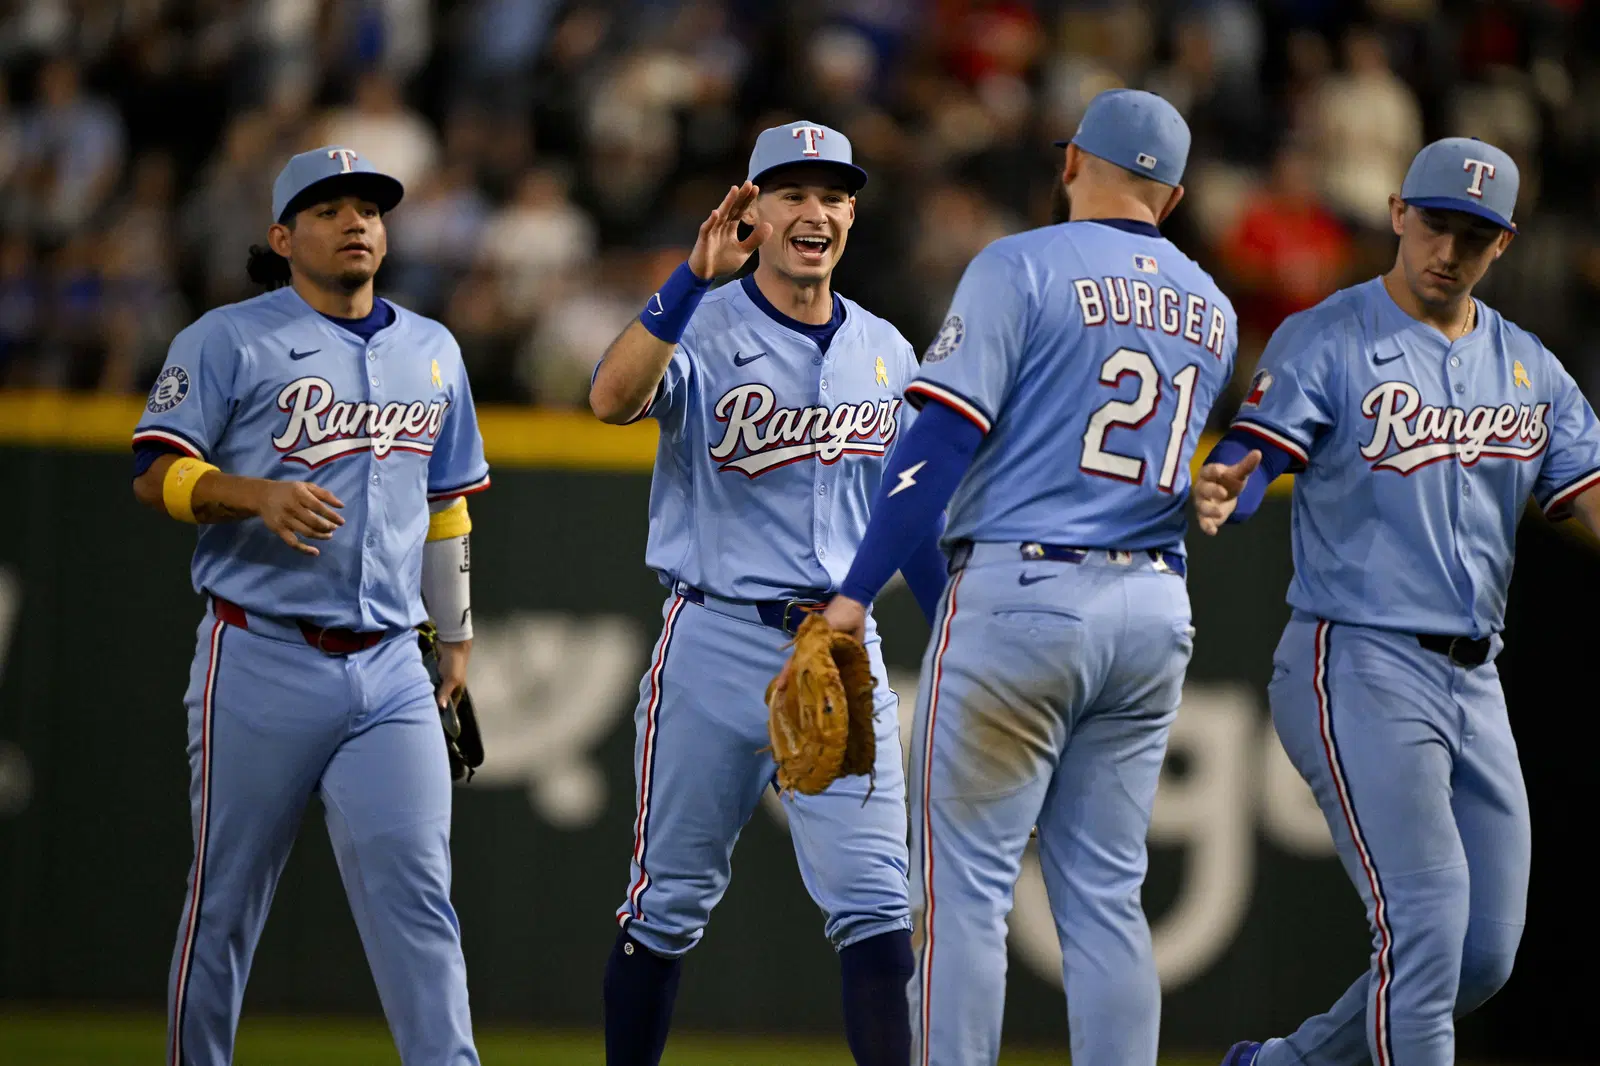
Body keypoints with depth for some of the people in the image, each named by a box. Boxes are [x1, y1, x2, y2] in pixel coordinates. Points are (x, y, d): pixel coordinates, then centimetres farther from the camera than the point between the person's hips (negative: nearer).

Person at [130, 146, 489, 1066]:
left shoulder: (432, 351, 17)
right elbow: (157, 475, -7)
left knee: (415, 884, -10)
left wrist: (458, 634, 21)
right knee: (226, 897, 3)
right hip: (262, 665, -3)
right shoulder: (229, 341, 0)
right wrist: (258, 495, -24)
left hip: (390, 673, 3)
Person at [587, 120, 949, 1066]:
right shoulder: (703, 329, -5)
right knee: (671, 899, 6)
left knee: (877, 905, -6)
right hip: (717, 645, -3)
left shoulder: (886, 352, 11)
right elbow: (614, 398, -27)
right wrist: (695, 277, -36)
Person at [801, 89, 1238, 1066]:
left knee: (967, 885, -3)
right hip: (1154, 613, 5)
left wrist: (858, 593, -13)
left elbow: (944, 437, -12)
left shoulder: (1024, 267, -5)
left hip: (1018, 593, -5)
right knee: (1106, 895, 9)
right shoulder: (1212, 310, 13)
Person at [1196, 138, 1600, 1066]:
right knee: (1426, 920, -17)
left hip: (1475, 681, 7)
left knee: (1486, 955, 8)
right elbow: (1249, 461, -16)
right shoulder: (1325, 341, -4)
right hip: (1359, 668, -7)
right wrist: (1216, 495, -40)